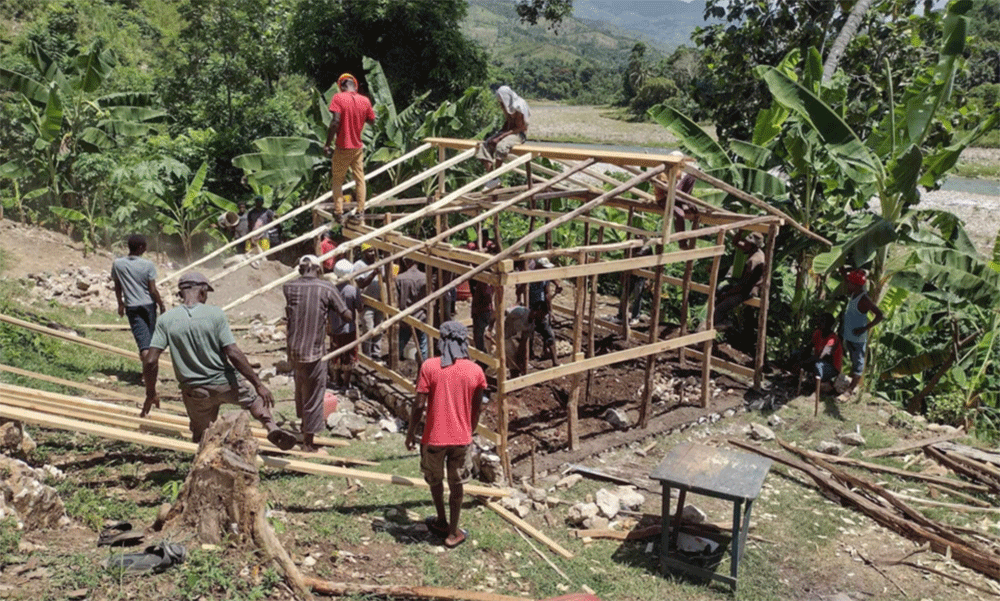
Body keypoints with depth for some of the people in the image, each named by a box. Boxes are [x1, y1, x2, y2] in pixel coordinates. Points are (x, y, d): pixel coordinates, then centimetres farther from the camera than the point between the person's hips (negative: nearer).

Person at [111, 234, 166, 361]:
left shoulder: (117, 264, -5)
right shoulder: (148, 265, -13)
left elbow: (117, 287, 5)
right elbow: (153, 290, -11)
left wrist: (120, 304, 19)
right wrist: (161, 304, 3)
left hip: (131, 307, 1)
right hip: (148, 304, -1)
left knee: (141, 335, 1)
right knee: (151, 333, 15)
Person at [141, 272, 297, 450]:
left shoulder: (165, 320, -7)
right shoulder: (215, 314, -12)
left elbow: (150, 361, -11)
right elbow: (234, 354, -16)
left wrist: (151, 394, 4)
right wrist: (259, 384, -10)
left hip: (195, 394, 1)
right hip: (225, 384, -1)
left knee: (201, 439, 20)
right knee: (253, 395, 26)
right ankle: (271, 426, 1)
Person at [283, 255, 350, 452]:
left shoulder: (289, 287, 0)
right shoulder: (326, 288, -9)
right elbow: (346, 314, -5)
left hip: (294, 350, 4)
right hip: (314, 351, -4)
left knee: (300, 389, 26)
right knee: (313, 395, 8)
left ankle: (304, 425, 45)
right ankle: (308, 442, 17)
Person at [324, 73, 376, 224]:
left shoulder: (338, 98, -14)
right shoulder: (365, 101, -1)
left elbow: (335, 122, -21)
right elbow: (371, 120, 11)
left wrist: (327, 144, -16)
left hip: (343, 148, -4)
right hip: (358, 147, 4)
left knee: (337, 180, 9)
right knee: (360, 179, 14)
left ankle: (339, 213, 9)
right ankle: (360, 211, 18)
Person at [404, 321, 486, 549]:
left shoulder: (429, 366, -11)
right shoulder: (475, 371, -5)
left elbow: (419, 405, -11)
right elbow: (476, 409, 4)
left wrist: (410, 432, 2)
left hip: (434, 437, -1)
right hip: (462, 438, 1)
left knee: (435, 479, 23)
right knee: (457, 485, 16)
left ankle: (442, 521, 40)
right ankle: (453, 532, 25)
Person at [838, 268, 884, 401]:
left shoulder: (864, 300, -23)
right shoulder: (853, 294, 3)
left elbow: (880, 315, -28)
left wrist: (865, 328, -27)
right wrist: (843, 273, 17)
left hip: (858, 338, -9)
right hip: (849, 335, 9)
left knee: (858, 363, 1)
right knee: (853, 361, 21)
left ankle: (850, 390, 4)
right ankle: (853, 384, 35)